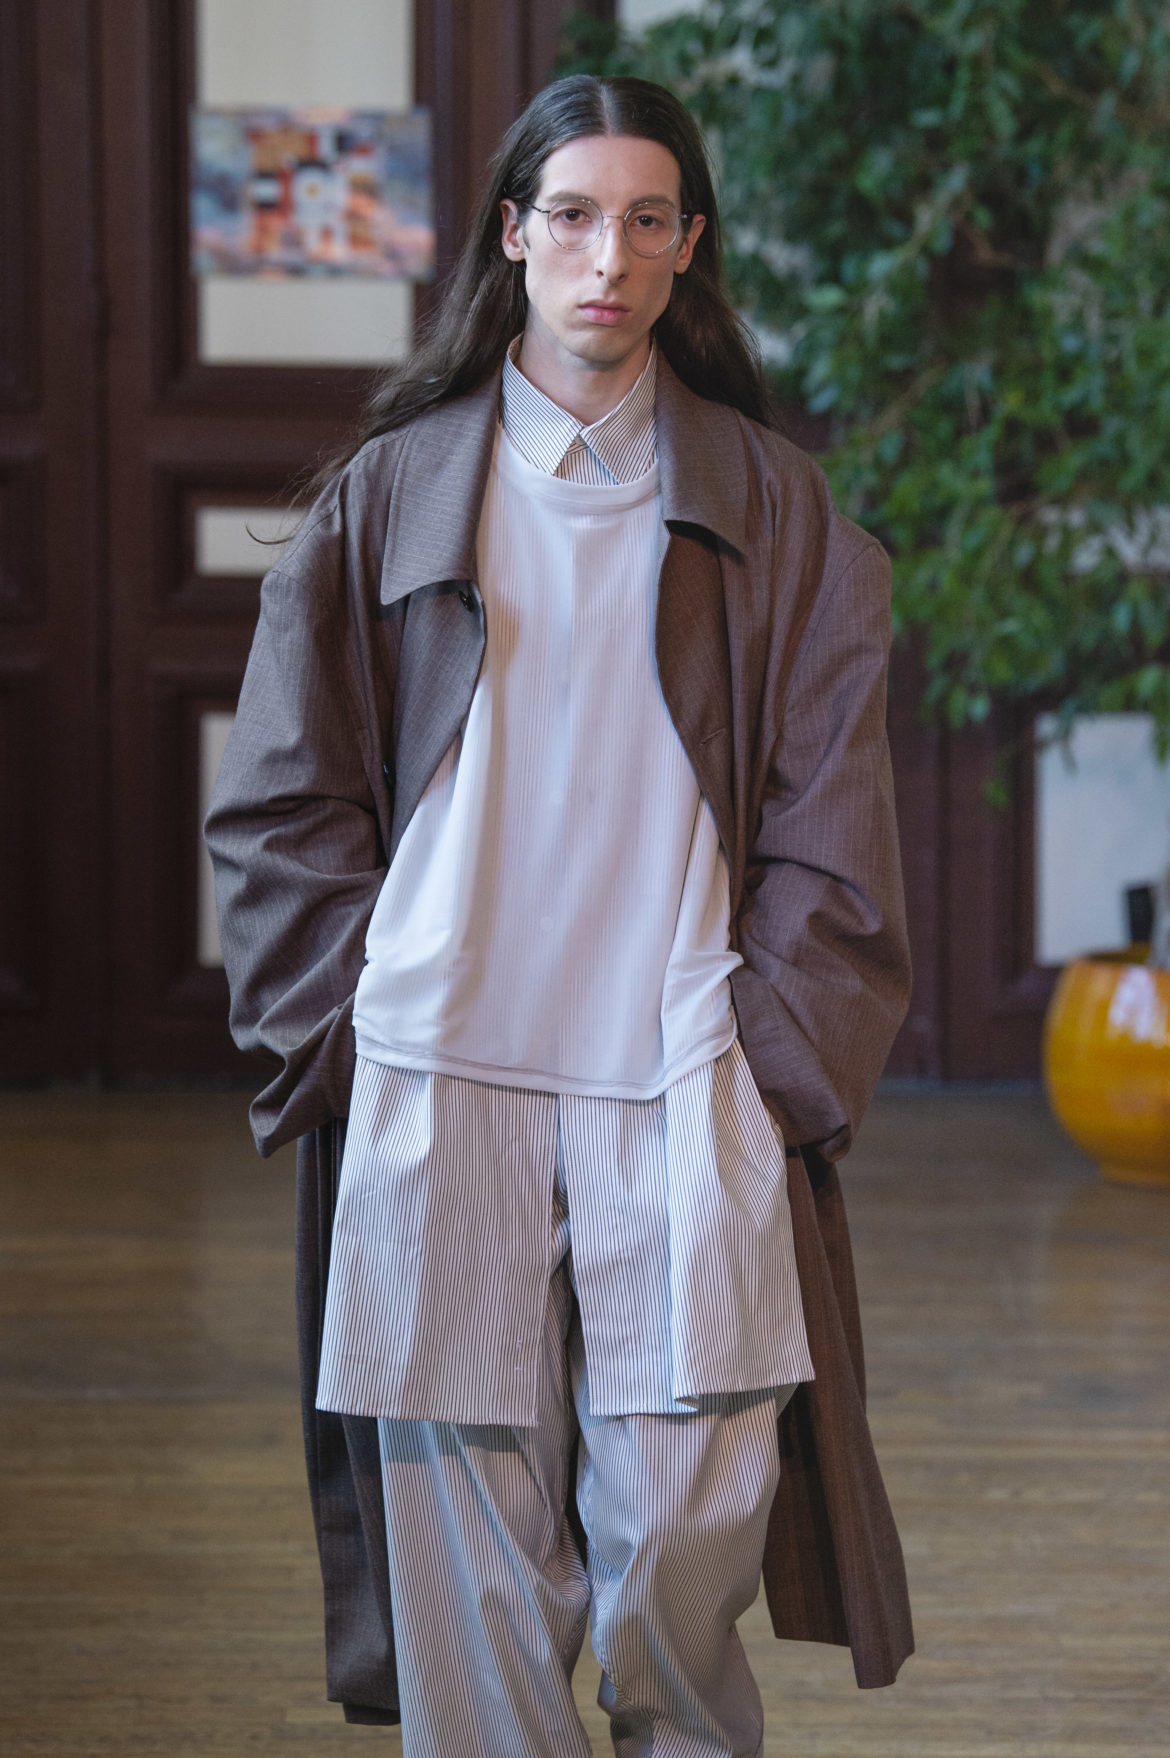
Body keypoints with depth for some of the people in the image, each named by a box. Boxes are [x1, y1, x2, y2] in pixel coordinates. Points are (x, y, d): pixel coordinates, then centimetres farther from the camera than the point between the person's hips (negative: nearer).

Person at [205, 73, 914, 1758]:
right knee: (468, 1548, 0)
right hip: (442, 1093, 1)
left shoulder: (771, 509, 9)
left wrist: (780, 1064, -1)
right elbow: (284, 805, 10)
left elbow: (829, 819, 8)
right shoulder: (393, 492, 9)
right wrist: (356, 1035, 1)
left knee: (683, 1544, -5)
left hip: (684, 1096, 0)